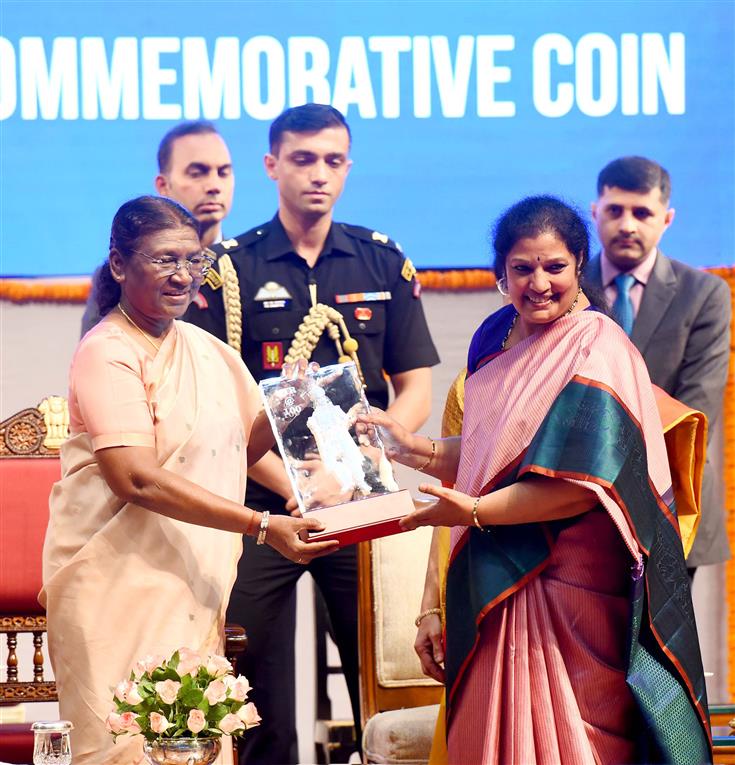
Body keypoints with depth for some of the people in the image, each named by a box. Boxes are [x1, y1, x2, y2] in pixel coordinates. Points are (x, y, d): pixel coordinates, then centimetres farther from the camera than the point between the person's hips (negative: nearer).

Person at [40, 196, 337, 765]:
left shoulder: (206, 348, 13)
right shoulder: (107, 354, -12)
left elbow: (243, 445, 21)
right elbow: (137, 479, -21)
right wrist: (262, 525, -23)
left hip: (196, 585, 7)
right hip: (121, 587, -7)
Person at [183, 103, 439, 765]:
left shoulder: (384, 263, 9)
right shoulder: (231, 269, 2)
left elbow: (417, 388, 8)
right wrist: (290, 483, -16)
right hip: (259, 508, -1)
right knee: (260, 704, 3)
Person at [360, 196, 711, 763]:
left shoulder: (596, 347, -12)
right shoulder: (495, 340, 11)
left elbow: (582, 484, -20)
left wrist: (472, 512, -20)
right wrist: (413, 449, 9)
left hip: (573, 587, -7)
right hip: (497, 587, 7)